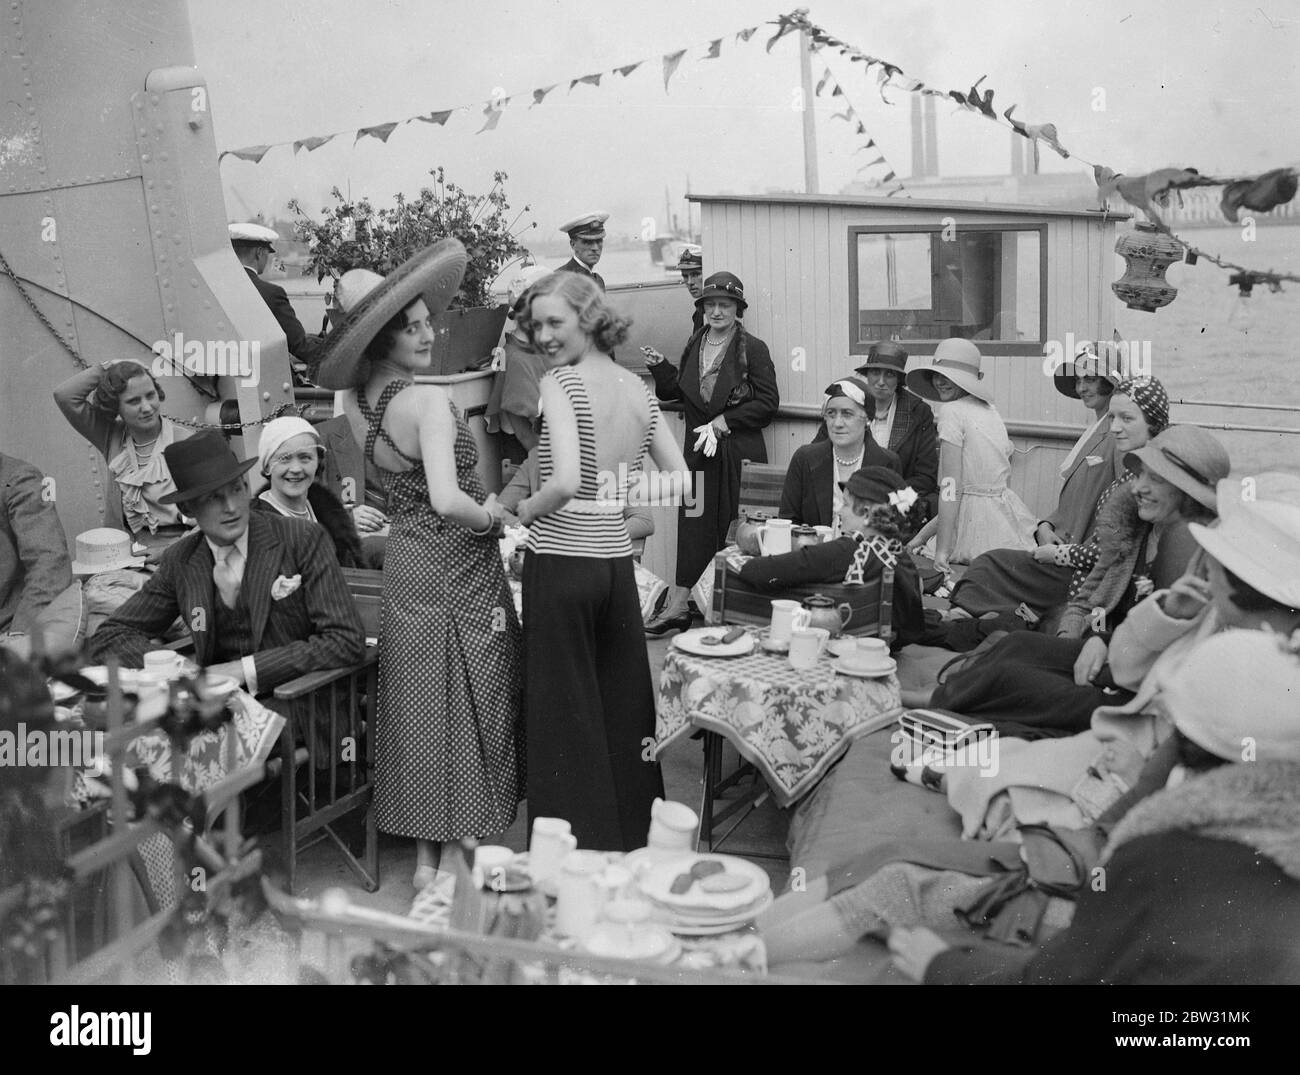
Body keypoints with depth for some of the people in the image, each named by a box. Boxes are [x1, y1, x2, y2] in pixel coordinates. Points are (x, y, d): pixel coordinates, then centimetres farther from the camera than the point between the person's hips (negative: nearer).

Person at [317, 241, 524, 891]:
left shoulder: (357, 398, 0)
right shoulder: (428, 401, -24)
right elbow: (447, 501, -35)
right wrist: (490, 515, -17)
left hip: (405, 565, 8)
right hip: (459, 570, -7)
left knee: (417, 700, 16)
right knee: (465, 704, 6)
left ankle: (424, 852, 28)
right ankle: (456, 858, 18)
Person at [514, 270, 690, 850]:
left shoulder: (560, 383, -11)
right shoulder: (638, 388, 9)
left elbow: (565, 481, -25)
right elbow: (681, 483, 11)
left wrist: (517, 514, -9)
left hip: (562, 562, -7)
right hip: (617, 560, 7)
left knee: (565, 710, 4)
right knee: (623, 703, 15)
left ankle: (579, 848, 12)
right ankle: (635, 838, 27)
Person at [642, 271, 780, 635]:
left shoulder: (753, 349, -4)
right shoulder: (693, 346, 11)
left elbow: (767, 403, -7)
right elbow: (677, 392, 18)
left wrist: (723, 422, -11)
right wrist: (659, 367, 2)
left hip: (739, 453, -4)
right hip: (699, 451, 4)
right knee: (694, 526, 2)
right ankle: (678, 608, 5)